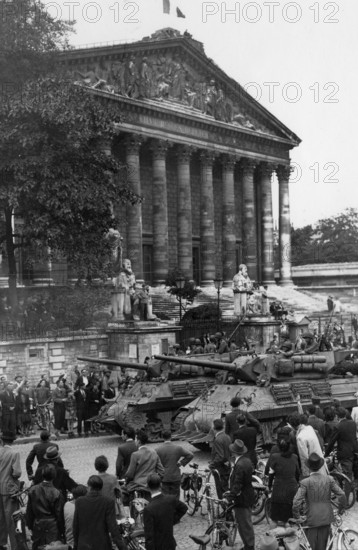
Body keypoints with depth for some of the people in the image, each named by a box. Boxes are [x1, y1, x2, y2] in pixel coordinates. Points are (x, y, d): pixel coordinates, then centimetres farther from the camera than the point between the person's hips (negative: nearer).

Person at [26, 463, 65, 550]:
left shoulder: (33, 490, -6)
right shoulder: (56, 493, -17)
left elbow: (29, 511, 3)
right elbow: (59, 514, -8)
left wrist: (30, 525, 15)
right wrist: (62, 530, 4)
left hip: (37, 526, 4)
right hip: (52, 526, -3)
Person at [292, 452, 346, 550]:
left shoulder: (305, 482, -14)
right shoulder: (329, 479, -6)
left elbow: (296, 503, -18)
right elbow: (342, 496, -5)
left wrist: (297, 516, -1)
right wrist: (340, 509, 13)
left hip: (312, 519, -3)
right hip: (326, 518, 3)